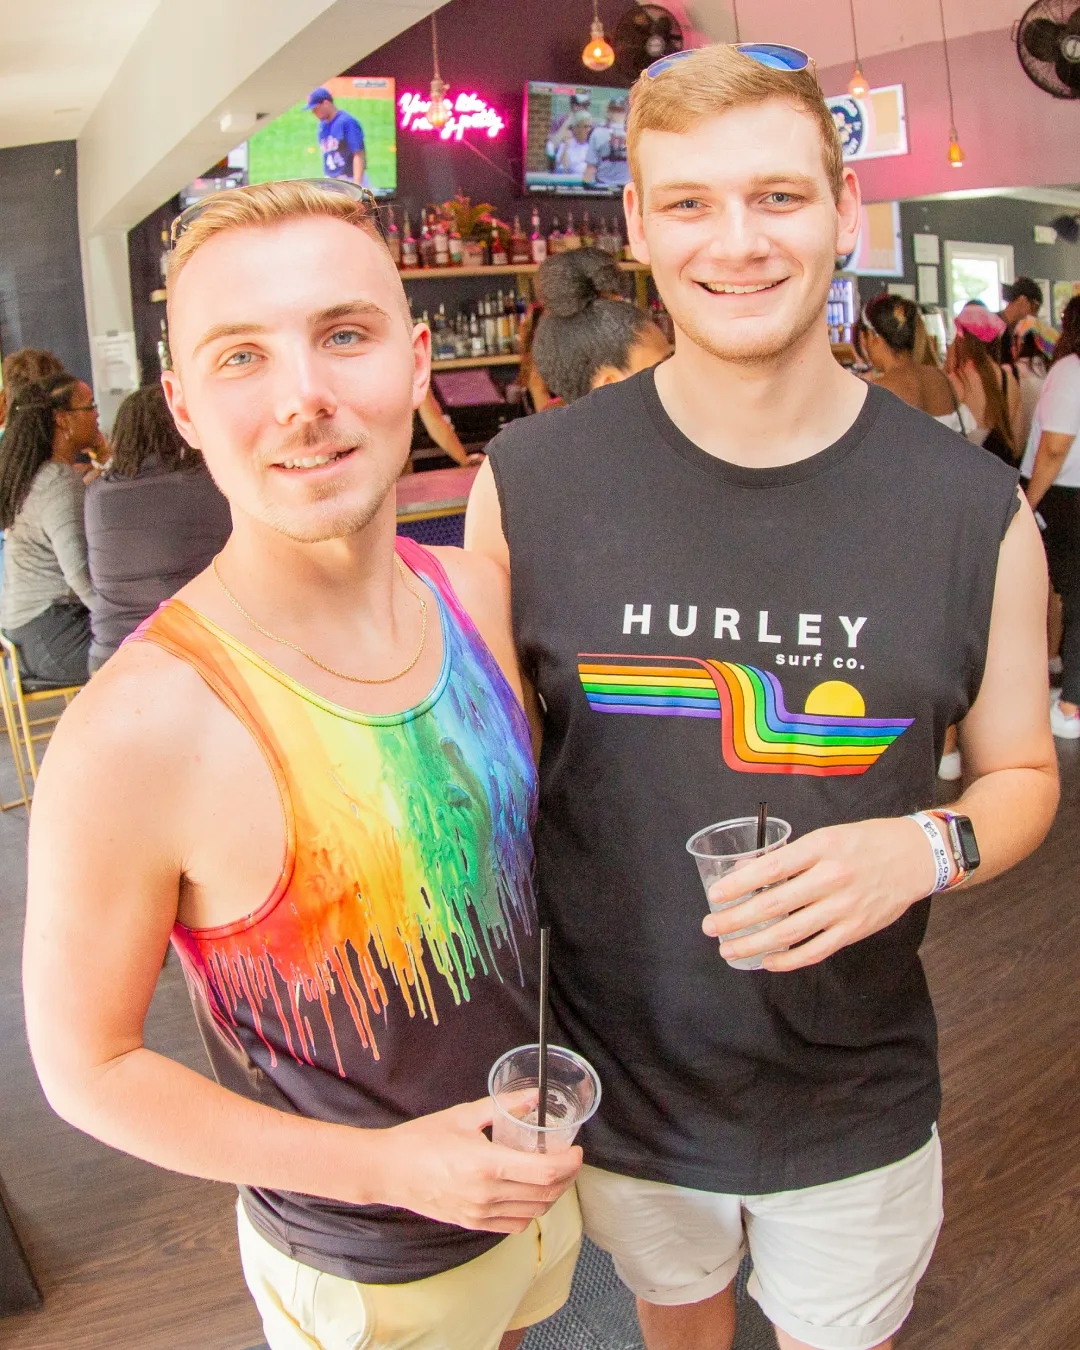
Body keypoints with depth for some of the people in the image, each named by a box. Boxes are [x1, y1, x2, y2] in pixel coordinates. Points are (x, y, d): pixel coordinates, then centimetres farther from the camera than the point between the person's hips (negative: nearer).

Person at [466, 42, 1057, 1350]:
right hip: (618, 1081, 1)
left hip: (857, 1098, 0)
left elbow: (1023, 772, 0)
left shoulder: (975, 508, -14)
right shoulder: (527, 481, -15)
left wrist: (929, 848, -23)